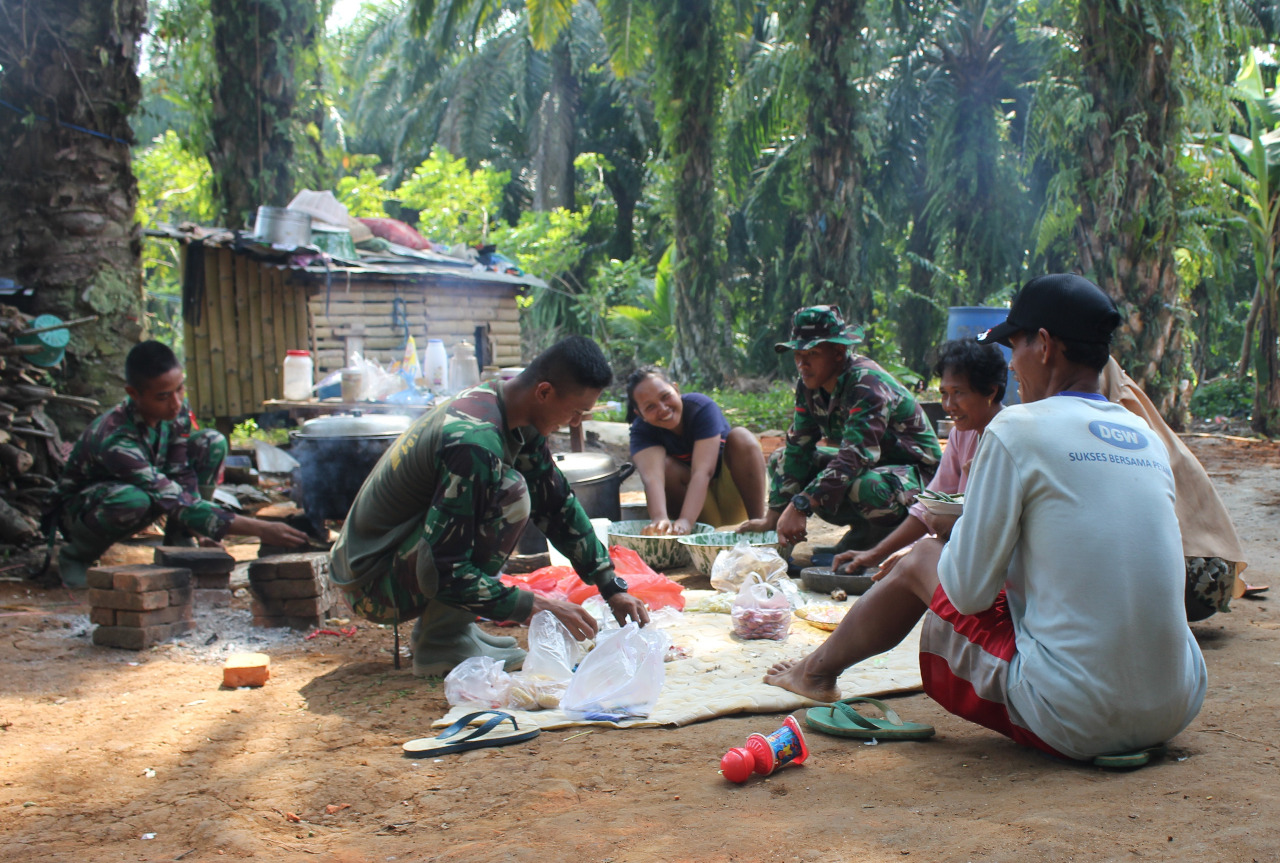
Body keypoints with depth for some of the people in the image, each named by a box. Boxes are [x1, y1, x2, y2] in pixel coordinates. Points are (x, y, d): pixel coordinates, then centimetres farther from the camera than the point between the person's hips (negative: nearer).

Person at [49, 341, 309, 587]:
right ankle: (74, 556, -10)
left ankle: (179, 543, -6)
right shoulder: (115, 442, -39)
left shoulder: (177, 410, -19)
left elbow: (182, 475, -13)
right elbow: (177, 504, -41)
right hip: (79, 505, -6)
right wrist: (259, 530, -47)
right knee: (134, 500, -42)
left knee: (213, 443, -14)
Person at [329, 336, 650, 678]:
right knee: (510, 492, -25)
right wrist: (535, 607, -22)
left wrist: (613, 589, 7)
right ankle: (439, 641, -13)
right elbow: (445, 572, -28)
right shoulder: (474, 441, -29)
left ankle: (442, 621, 9)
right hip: (372, 587, -9)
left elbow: (558, 506, 9)